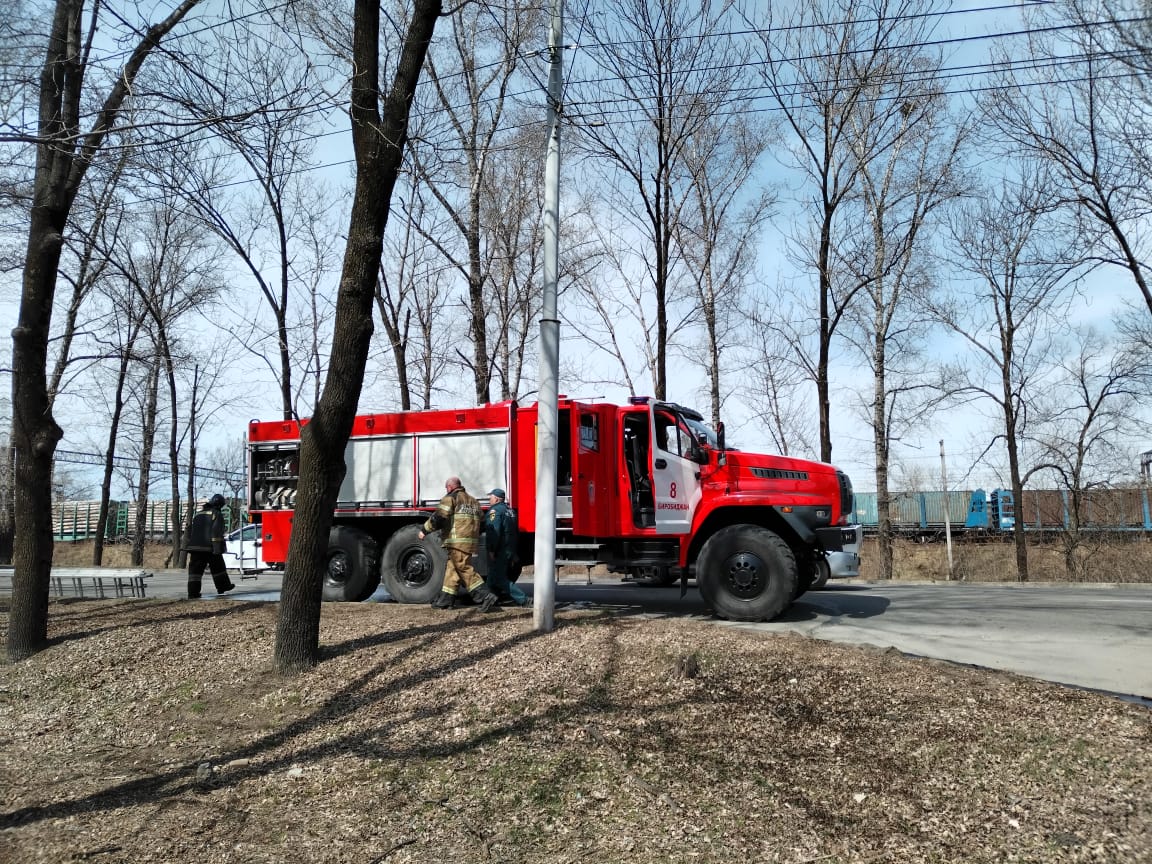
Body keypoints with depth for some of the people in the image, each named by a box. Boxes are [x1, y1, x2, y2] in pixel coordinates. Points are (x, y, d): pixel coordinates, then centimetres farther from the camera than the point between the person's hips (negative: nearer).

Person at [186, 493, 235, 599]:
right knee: (218, 568, 12)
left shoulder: (198, 514, 19)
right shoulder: (217, 515, -4)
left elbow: (190, 532, 25)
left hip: (195, 547, 5)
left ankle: (193, 592, -5)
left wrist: (191, 545, 32)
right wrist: (217, 547, -19)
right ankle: (223, 587, 25)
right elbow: (217, 532, -15)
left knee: (195, 569, 1)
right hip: (210, 548, -5)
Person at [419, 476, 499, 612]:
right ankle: (445, 600, 19)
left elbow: (438, 518, -12)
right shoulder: (473, 500, 22)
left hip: (457, 541, -8)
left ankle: (486, 597, -15)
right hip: (471, 541, 8)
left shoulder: (451, 498, -3)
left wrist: (425, 531, -3)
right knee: (451, 568, 15)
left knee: (465, 570, -8)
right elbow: (481, 519, 21)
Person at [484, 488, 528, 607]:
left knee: (498, 579, -7)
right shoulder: (509, 510, 18)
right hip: (511, 551, 9)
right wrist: (515, 553, 24)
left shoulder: (495, 510, -11)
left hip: (499, 552, -9)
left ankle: (522, 599, -12)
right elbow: (516, 532, 22)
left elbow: (494, 531, -23)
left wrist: (491, 550, -22)